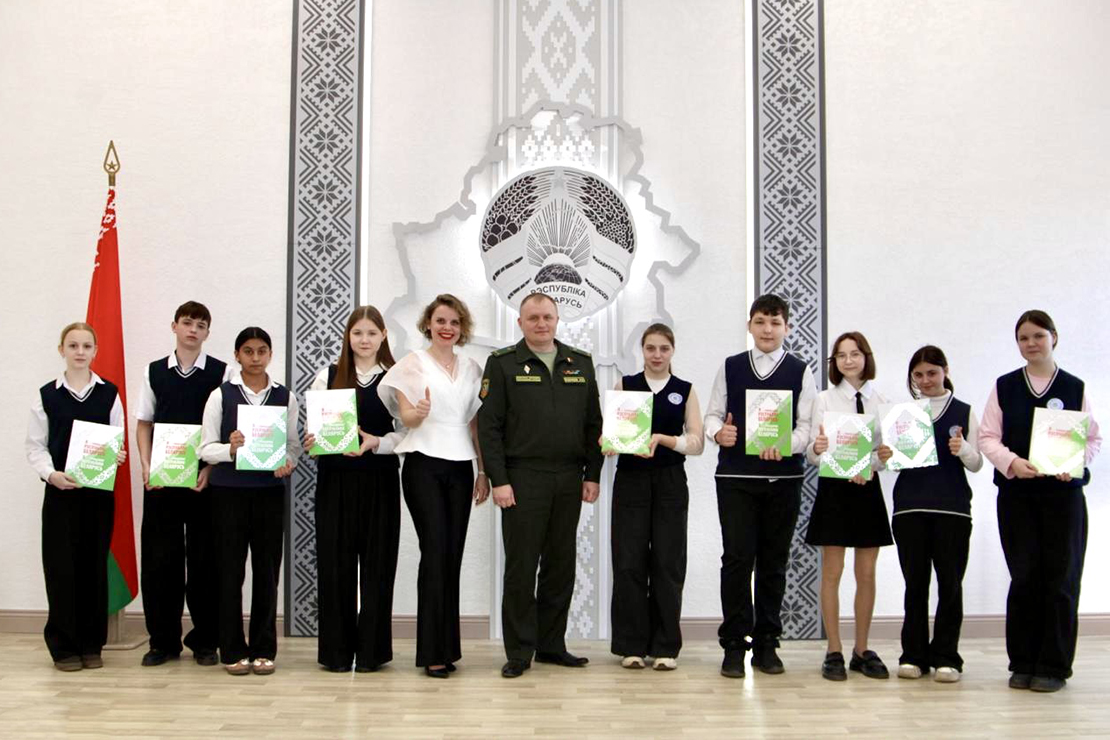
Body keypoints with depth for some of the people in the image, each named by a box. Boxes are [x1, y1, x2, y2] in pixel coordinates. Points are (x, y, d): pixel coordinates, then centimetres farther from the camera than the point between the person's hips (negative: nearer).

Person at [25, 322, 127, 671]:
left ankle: (91, 643, 16)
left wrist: (117, 456, -14)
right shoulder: (47, 395, 2)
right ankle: (64, 646, 11)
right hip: (61, 491, -1)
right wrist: (51, 474, -14)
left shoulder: (108, 393, 4)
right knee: (62, 567, -1)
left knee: (94, 565, 5)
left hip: (100, 490, 1)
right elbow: (35, 446, 2)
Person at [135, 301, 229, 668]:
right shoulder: (154, 371, 10)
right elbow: (144, 425, 12)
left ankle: (205, 641, 14)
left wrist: (211, 468, -11)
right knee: (159, 558, 4)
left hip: (205, 480, -2)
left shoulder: (221, 372, 1)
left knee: (205, 558, 3)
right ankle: (163, 640, 15)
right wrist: (147, 467, -2)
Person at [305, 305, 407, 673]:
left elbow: (405, 432, -1)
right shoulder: (328, 376, 8)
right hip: (335, 479, 1)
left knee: (377, 561, 2)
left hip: (380, 480, -1)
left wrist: (375, 442, -17)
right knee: (334, 561, 1)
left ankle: (371, 649, 13)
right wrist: (311, 441, -13)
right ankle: (336, 649, 12)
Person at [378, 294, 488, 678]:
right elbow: (406, 418, -4)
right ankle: (432, 651, -7)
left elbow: (476, 424, 16)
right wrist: (419, 412, -27)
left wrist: (483, 471, 11)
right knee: (435, 551, -12)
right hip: (424, 464, -4)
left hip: (460, 467, 4)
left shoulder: (471, 368, 14)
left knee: (453, 555, 4)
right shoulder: (413, 363, 2)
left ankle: (447, 646, 11)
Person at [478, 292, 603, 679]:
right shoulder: (502, 364, 1)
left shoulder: (580, 364, 12)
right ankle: (520, 651, 9)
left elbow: (593, 424, 13)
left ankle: (552, 645, 21)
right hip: (523, 479, -4)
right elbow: (489, 426, -5)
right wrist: (498, 480, -11)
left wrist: (592, 475, 5)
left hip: (569, 480, 4)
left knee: (561, 567, 9)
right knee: (521, 567, 0)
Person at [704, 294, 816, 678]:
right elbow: (712, 414, 9)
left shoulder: (801, 372, 5)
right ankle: (734, 645, 5)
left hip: (783, 477, 0)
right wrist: (718, 432, -13)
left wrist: (785, 445, -19)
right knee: (737, 559, -4)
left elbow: (807, 425, 0)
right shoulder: (730, 367, 8)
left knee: (773, 561, 8)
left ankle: (766, 643, 19)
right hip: (735, 476, 0)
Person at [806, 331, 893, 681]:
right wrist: (816, 448, -26)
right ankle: (834, 652, 9)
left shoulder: (881, 401, 6)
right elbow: (812, 451, -4)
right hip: (834, 487, -2)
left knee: (866, 574, 7)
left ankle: (862, 650, 18)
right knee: (832, 572, 1)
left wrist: (871, 464, -16)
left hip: (867, 486, 2)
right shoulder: (825, 399, 0)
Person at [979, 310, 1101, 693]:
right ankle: (1023, 664, 12)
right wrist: (1012, 462, -14)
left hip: (1063, 491, 0)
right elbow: (987, 438, 3)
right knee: (1024, 576, 2)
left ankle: (1053, 666, 9)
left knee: (1060, 576, 0)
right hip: (1016, 492, 1)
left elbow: (1095, 439, 6)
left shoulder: (1075, 387, 5)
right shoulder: (1004, 387, 7)